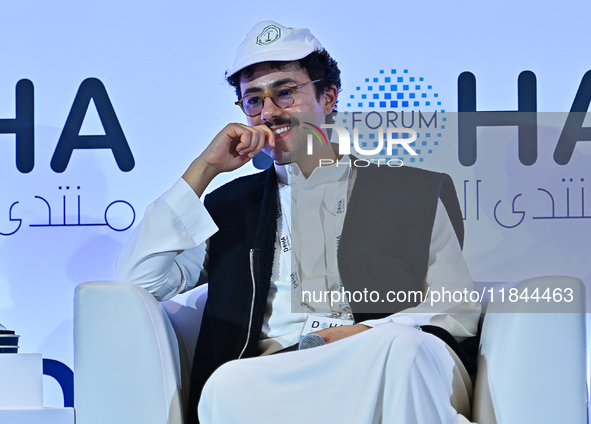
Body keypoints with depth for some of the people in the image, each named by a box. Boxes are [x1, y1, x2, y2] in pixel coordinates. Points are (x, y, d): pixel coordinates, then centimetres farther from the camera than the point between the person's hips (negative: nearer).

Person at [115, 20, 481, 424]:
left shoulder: (416, 191, 20)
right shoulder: (230, 205, 25)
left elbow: (459, 312, 12)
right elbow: (134, 281, 12)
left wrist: (372, 335, -9)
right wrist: (204, 168, 9)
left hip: (389, 372, -3)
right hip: (277, 381, 3)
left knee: (401, 345, -39)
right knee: (229, 388, -35)